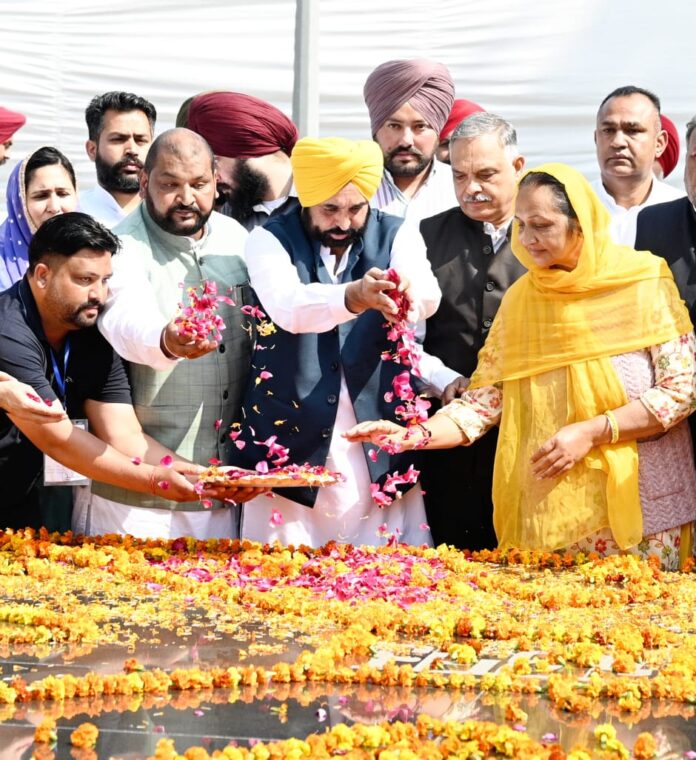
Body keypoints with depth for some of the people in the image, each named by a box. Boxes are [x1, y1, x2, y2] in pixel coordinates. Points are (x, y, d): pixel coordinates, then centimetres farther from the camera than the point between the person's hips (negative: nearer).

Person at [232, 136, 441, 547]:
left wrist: (408, 293, -43)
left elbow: (428, 295, -18)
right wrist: (354, 296, -44)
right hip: (290, 446, -1)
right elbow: (288, 305, -24)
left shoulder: (396, 236, 3)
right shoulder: (271, 239, -2)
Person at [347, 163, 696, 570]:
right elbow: (486, 399, 5)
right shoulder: (521, 298, 8)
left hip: (639, 504, -3)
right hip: (546, 511, 3)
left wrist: (592, 432, -15)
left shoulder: (643, 282, -5)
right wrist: (411, 435, -11)